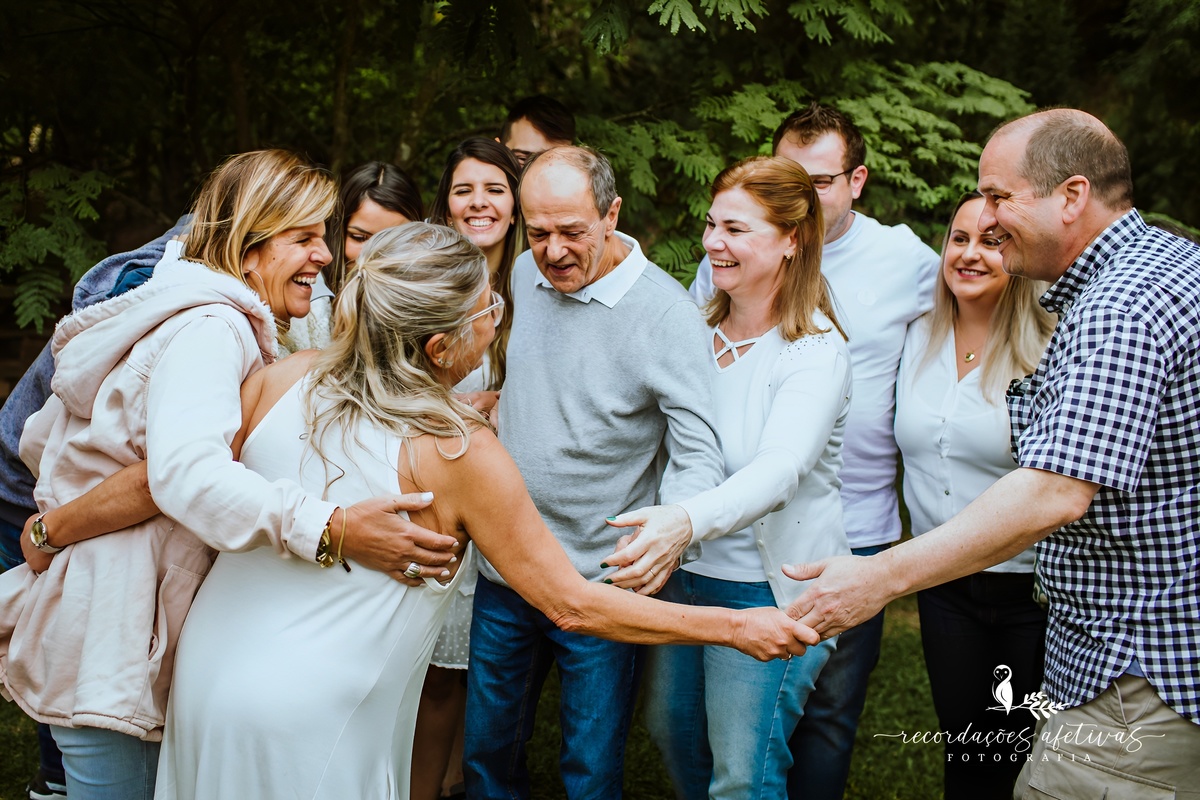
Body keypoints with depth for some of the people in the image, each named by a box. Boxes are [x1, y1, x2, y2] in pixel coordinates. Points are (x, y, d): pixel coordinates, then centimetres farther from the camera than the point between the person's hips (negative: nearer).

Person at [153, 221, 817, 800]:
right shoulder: (458, 450, -18)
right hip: (305, 737, -5)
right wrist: (737, 627, -7)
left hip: (208, 670, 6)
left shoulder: (281, 378, -5)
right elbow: (573, 605, -14)